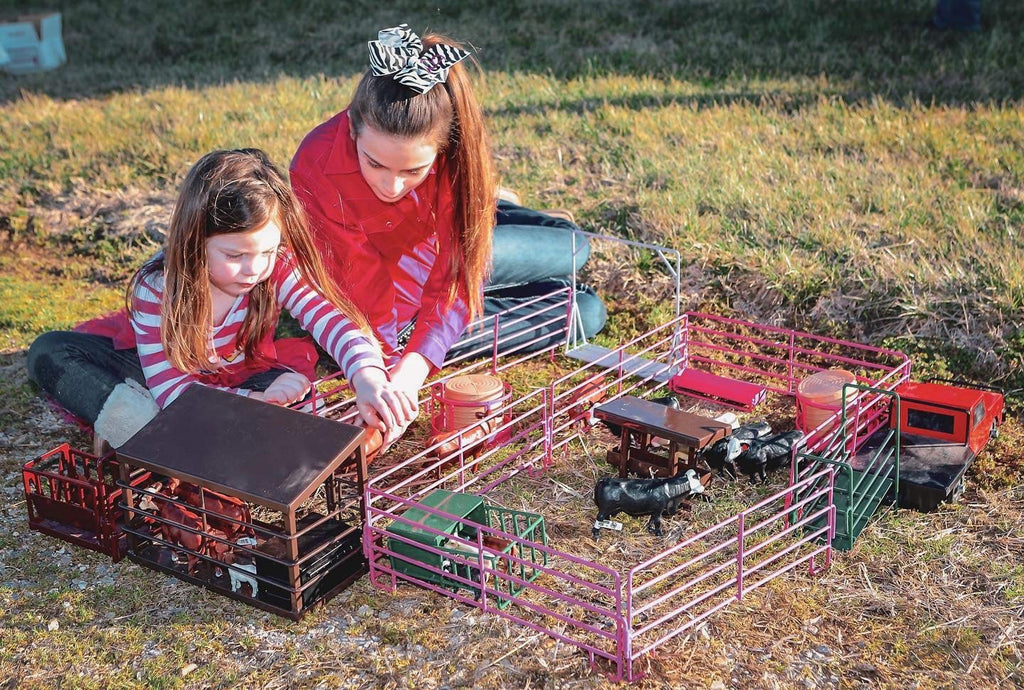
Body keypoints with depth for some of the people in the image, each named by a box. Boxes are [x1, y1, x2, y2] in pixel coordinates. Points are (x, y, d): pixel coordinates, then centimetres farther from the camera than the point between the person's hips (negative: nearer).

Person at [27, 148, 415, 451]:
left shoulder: (278, 267, -25)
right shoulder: (158, 287, -29)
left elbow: (333, 320, -37)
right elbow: (169, 385, -32)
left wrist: (367, 378, -58)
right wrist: (249, 403, -46)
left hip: (241, 375, 1)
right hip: (153, 369, 0)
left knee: (291, 380, -33)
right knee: (50, 353, -24)